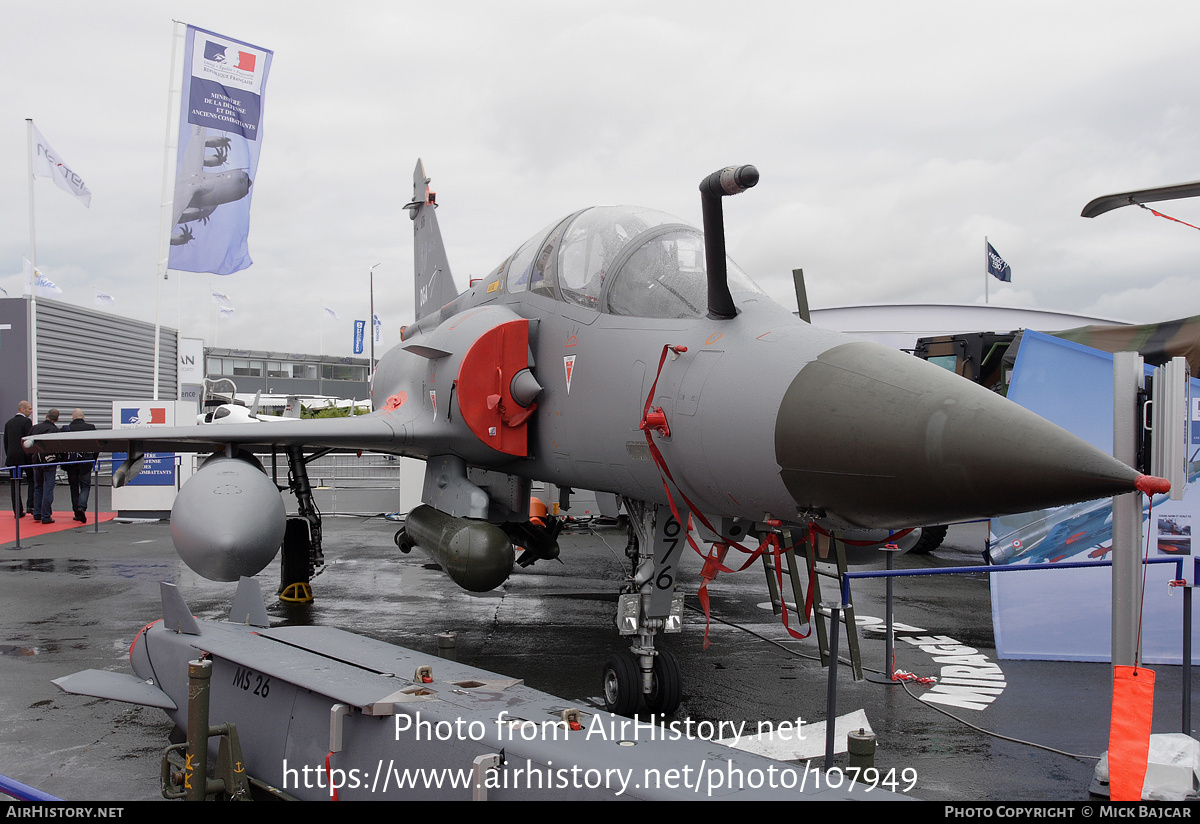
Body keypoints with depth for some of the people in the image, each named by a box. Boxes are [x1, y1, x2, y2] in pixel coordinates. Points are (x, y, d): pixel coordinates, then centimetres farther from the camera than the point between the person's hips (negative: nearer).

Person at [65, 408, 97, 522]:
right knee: (85, 486, 6)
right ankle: (81, 507, -18)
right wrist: (93, 460, 15)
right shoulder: (91, 427, -1)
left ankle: (77, 513, 14)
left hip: (71, 462, 0)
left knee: (74, 487, 11)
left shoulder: (67, 428, -4)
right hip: (86, 461, 0)